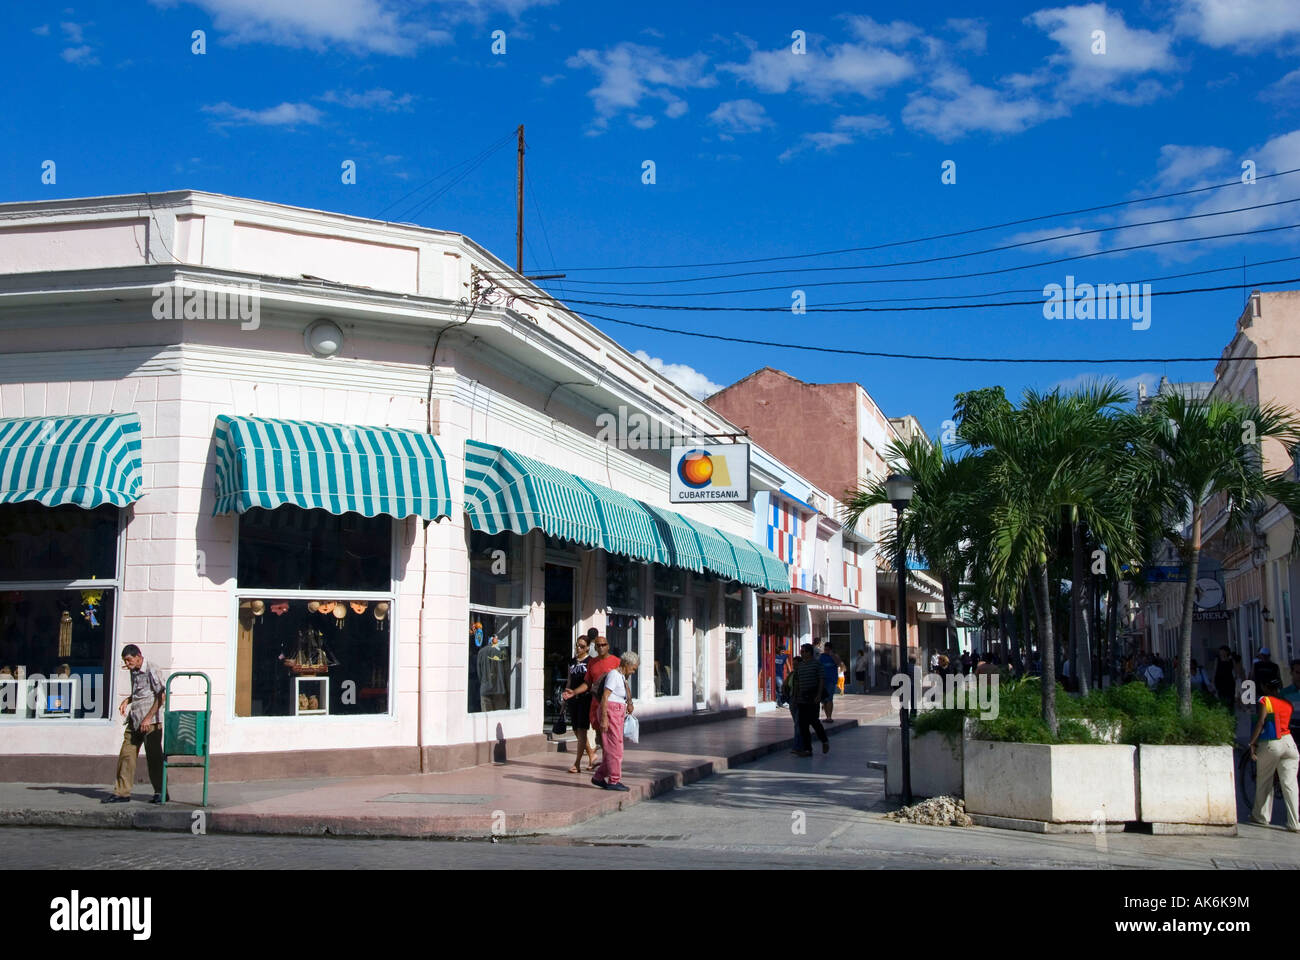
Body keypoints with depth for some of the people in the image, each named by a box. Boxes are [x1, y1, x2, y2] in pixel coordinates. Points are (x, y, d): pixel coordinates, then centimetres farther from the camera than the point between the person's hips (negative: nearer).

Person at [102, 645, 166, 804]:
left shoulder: (151, 671, -10)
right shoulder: (133, 672, 15)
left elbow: (162, 695, -15)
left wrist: (148, 718, -18)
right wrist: (127, 700, 10)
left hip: (151, 721, -8)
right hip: (134, 721, 8)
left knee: (153, 756, -5)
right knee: (126, 755, 4)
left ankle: (160, 793, 1)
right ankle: (122, 792, 9)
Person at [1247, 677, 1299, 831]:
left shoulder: (1265, 701, -3)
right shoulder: (1287, 703, 12)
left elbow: (1261, 722, -12)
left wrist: (1252, 743, -11)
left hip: (1270, 745, -3)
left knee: (1264, 781, 13)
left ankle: (1261, 816, 23)